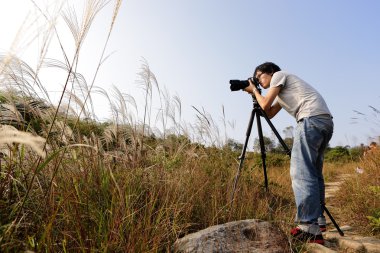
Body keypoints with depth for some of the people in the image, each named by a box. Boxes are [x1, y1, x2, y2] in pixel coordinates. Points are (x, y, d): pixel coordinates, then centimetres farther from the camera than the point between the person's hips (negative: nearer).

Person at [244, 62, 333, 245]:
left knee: (300, 172, -15)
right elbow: (269, 113, 29)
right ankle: (318, 220, 20)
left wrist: (255, 90, 17)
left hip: (312, 119, -10)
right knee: (313, 172, 13)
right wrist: (254, 93, 29)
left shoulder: (279, 75, 8)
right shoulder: (282, 92, 33)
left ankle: (310, 229, -17)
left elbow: (265, 105, -1)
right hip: (326, 121, 10)